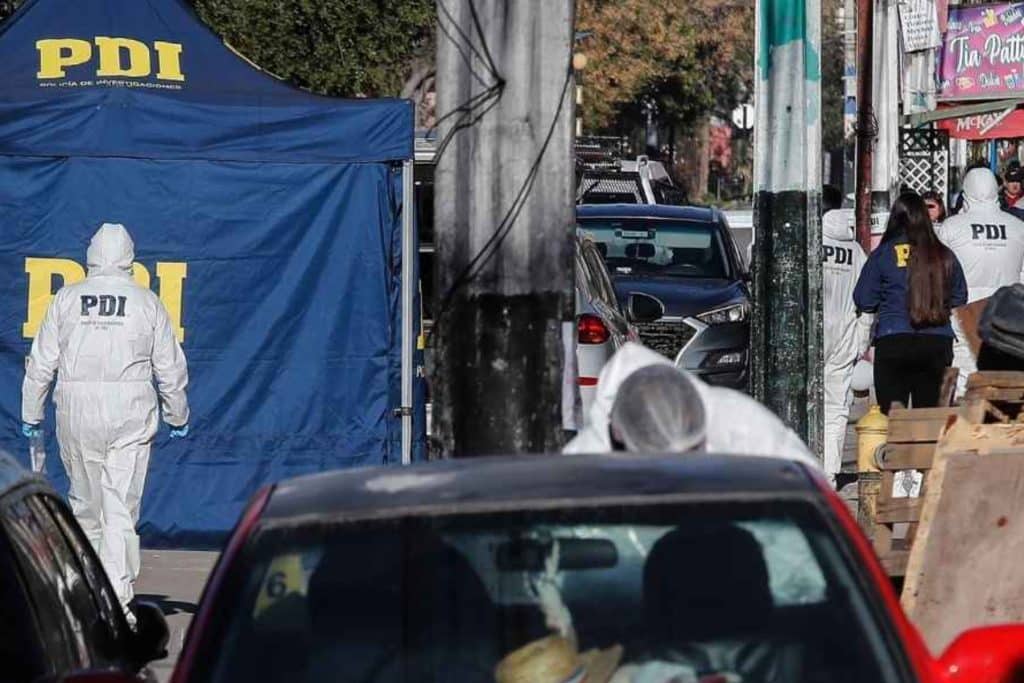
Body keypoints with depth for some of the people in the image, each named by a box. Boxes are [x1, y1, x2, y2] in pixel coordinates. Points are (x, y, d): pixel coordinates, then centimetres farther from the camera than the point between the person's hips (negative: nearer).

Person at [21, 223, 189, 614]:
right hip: (131, 414, -1)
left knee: (85, 505, 15)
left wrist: (31, 415, 12)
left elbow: (41, 364, 4)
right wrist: (178, 418, 18)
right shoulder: (147, 303, 2)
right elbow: (170, 369, 5)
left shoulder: (67, 299, 4)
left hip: (76, 413, 1)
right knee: (120, 508, -2)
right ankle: (117, 598, -11)